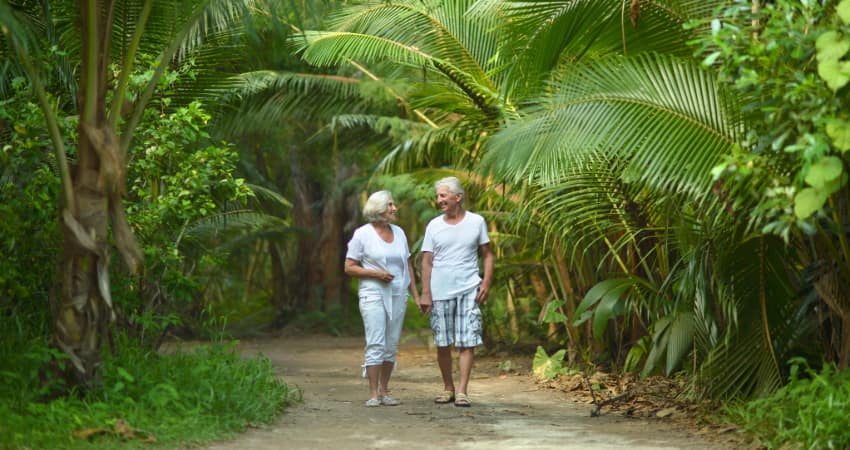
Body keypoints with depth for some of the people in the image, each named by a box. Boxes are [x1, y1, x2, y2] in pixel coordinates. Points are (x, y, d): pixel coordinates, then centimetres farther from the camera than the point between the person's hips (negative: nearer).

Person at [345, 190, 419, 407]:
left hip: (397, 295, 5)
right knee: (376, 344, -11)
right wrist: (375, 273, -15)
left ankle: (384, 391, 14)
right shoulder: (362, 234, -4)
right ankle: (373, 394, -8)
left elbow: (408, 266, 17)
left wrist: (416, 295, 12)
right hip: (373, 294, -5)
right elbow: (349, 267, -3)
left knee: (392, 345, 6)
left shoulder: (399, 233, 11)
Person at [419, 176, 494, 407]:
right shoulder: (434, 226, 6)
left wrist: (486, 283, -6)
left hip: (469, 291, -1)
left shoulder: (477, 222, 4)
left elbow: (487, 255, 8)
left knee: (467, 342, -7)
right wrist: (425, 293, -3)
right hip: (440, 292, 2)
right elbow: (427, 261, 5)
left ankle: (462, 390, -6)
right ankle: (448, 388, 19)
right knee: (442, 344, 6)